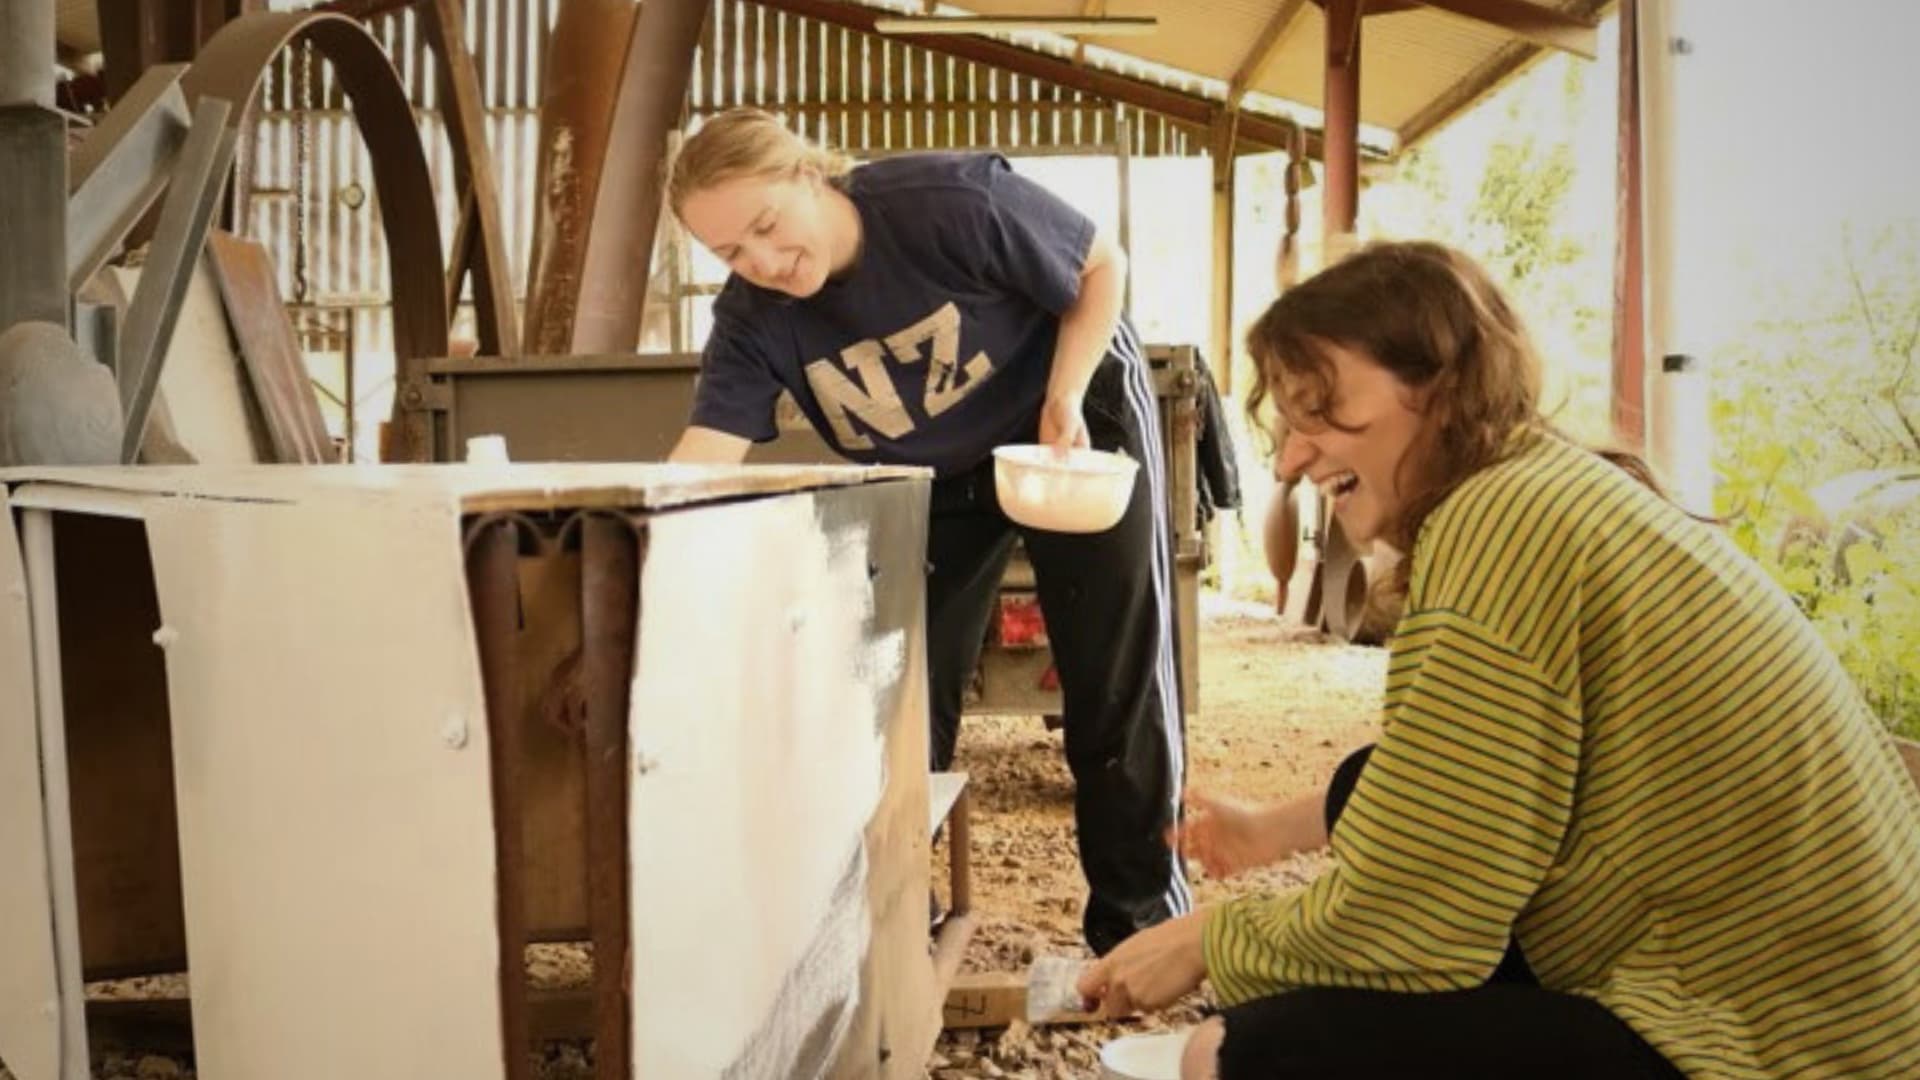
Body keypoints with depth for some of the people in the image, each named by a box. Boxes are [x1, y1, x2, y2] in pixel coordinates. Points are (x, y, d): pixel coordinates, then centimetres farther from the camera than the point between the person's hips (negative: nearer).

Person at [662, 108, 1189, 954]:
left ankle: (1139, 912, 13)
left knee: (1116, 678, -1)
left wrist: (1064, 400, -24)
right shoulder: (752, 318, -20)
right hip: (929, 476, 4)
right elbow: (702, 458, -30)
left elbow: (1102, 264, -16)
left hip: (1077, 421, -3)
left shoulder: (955, 203, -31)